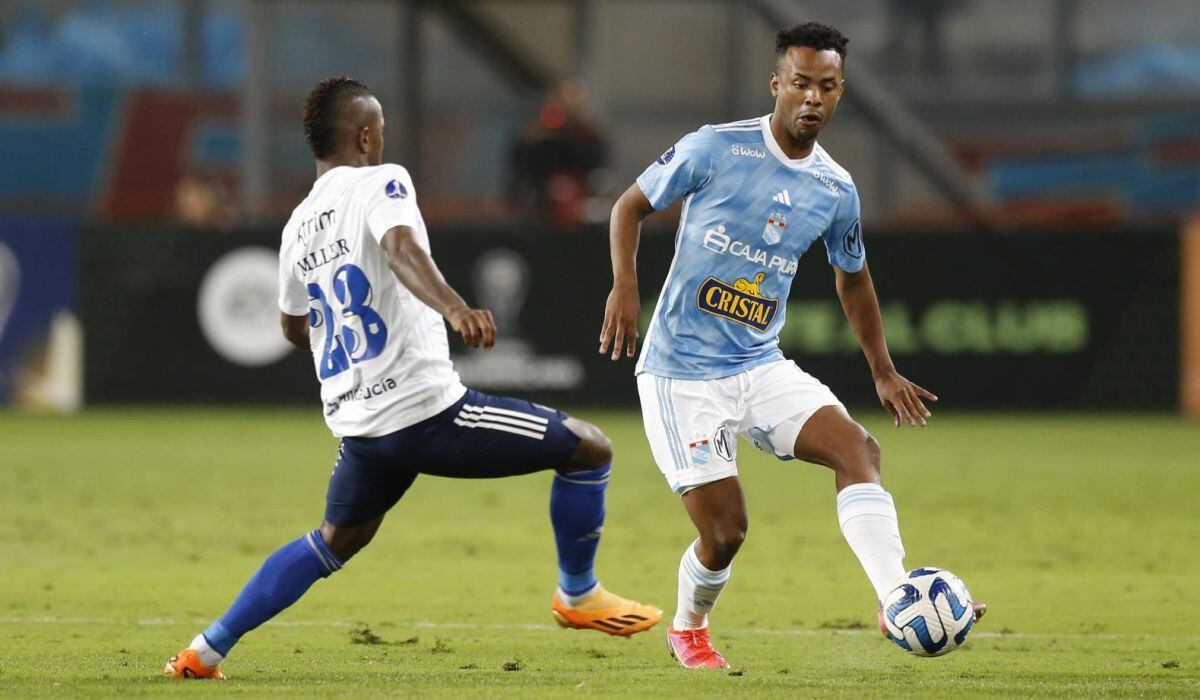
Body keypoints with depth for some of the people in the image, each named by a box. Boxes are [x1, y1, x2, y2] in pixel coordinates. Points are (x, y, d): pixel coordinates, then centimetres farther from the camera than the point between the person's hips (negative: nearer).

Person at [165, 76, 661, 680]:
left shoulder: (298, 226, 15)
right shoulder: (381, 183, -7)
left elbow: (295, 327, 30)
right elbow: (402, 249, -29)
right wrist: (455, 308, -45)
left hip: (356, 425, 7)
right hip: (427, 409, -7)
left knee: (336, 540, 29)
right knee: (589, 449, 5)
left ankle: (209, 648, 23)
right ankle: (577, 595, 17)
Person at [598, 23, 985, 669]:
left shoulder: (836, 191, 4)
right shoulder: (716, 149, -10)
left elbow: (853, 278, 23)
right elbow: (631, 206, 2)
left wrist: (883, 372, 25)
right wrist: (624, 286, -14)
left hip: (762, 368, 4)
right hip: (681, 374, -4)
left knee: (856, 446, -21)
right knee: (724, 531, -7)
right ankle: (687, 629, 26)